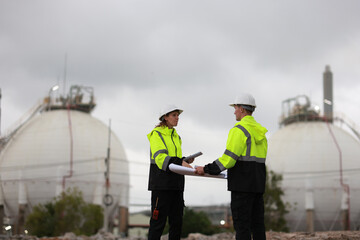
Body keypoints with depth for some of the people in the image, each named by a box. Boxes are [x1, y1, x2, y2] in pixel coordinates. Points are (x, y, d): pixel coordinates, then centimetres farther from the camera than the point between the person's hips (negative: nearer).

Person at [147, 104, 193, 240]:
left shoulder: (176, 137, 21)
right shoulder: (156, 134, -4)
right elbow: (160, 158, -17)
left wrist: (185, 161, 6)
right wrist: (180, 162, -30)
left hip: (176, 183, 8)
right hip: (161, 183, -8)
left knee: (177, 221, 6)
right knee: (158, 220, -7)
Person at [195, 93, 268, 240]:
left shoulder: (239, 130, -11)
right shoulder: (260, 131, 16)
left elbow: (229, 158, -17)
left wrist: (206, 169, -9)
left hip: (242, 184, -9)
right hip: (258, 183, 9)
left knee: (242, 224, -6)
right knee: (257, 223, 10)